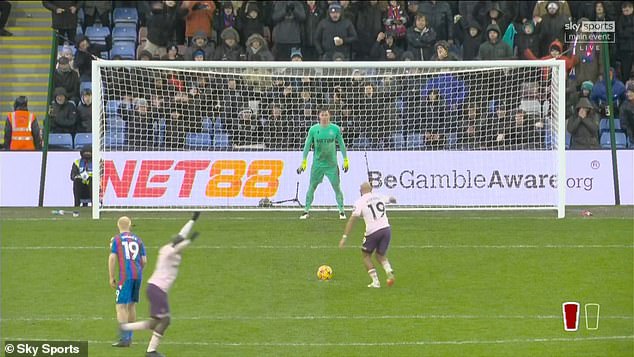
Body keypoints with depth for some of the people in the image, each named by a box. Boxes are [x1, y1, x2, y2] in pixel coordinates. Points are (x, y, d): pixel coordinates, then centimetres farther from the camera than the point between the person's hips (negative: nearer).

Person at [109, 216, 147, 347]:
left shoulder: (116, 239, 2)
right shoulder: (137, 240, 14)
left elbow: (112, 258, -7)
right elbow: (144, 260, 11)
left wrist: (111, 277, -2)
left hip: (125, 276, -5)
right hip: (137, 275, 5)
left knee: (121, 306, -7)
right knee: (132, 305, 17)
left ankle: (124, 339, -18)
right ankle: (129, 337, 22)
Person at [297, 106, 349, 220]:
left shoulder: (335, 129, -2)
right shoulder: (313, 129, -2)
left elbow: (341, 145, 6)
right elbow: (307, 145, 3)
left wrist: (346, 160, 4)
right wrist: (303, 162, 0)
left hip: (332, 164, 0)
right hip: (317, 163, 0)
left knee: (337, 188, -1)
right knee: (311, 188, 3)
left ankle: (341, 211, 8)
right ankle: (306, 211, 10)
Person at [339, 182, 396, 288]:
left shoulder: (360, 202, -2)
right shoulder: (379, 197, 12)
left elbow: (352, 220, -8)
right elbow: (391, 199, 36)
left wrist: (344, 237, -8)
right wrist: (393, 200, 62)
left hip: (372, 231, -4)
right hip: (386, 228, 4)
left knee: (366, 256, 16)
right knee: (380, 255, 22)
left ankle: (375, 281, 6)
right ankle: (389, 272, -4)